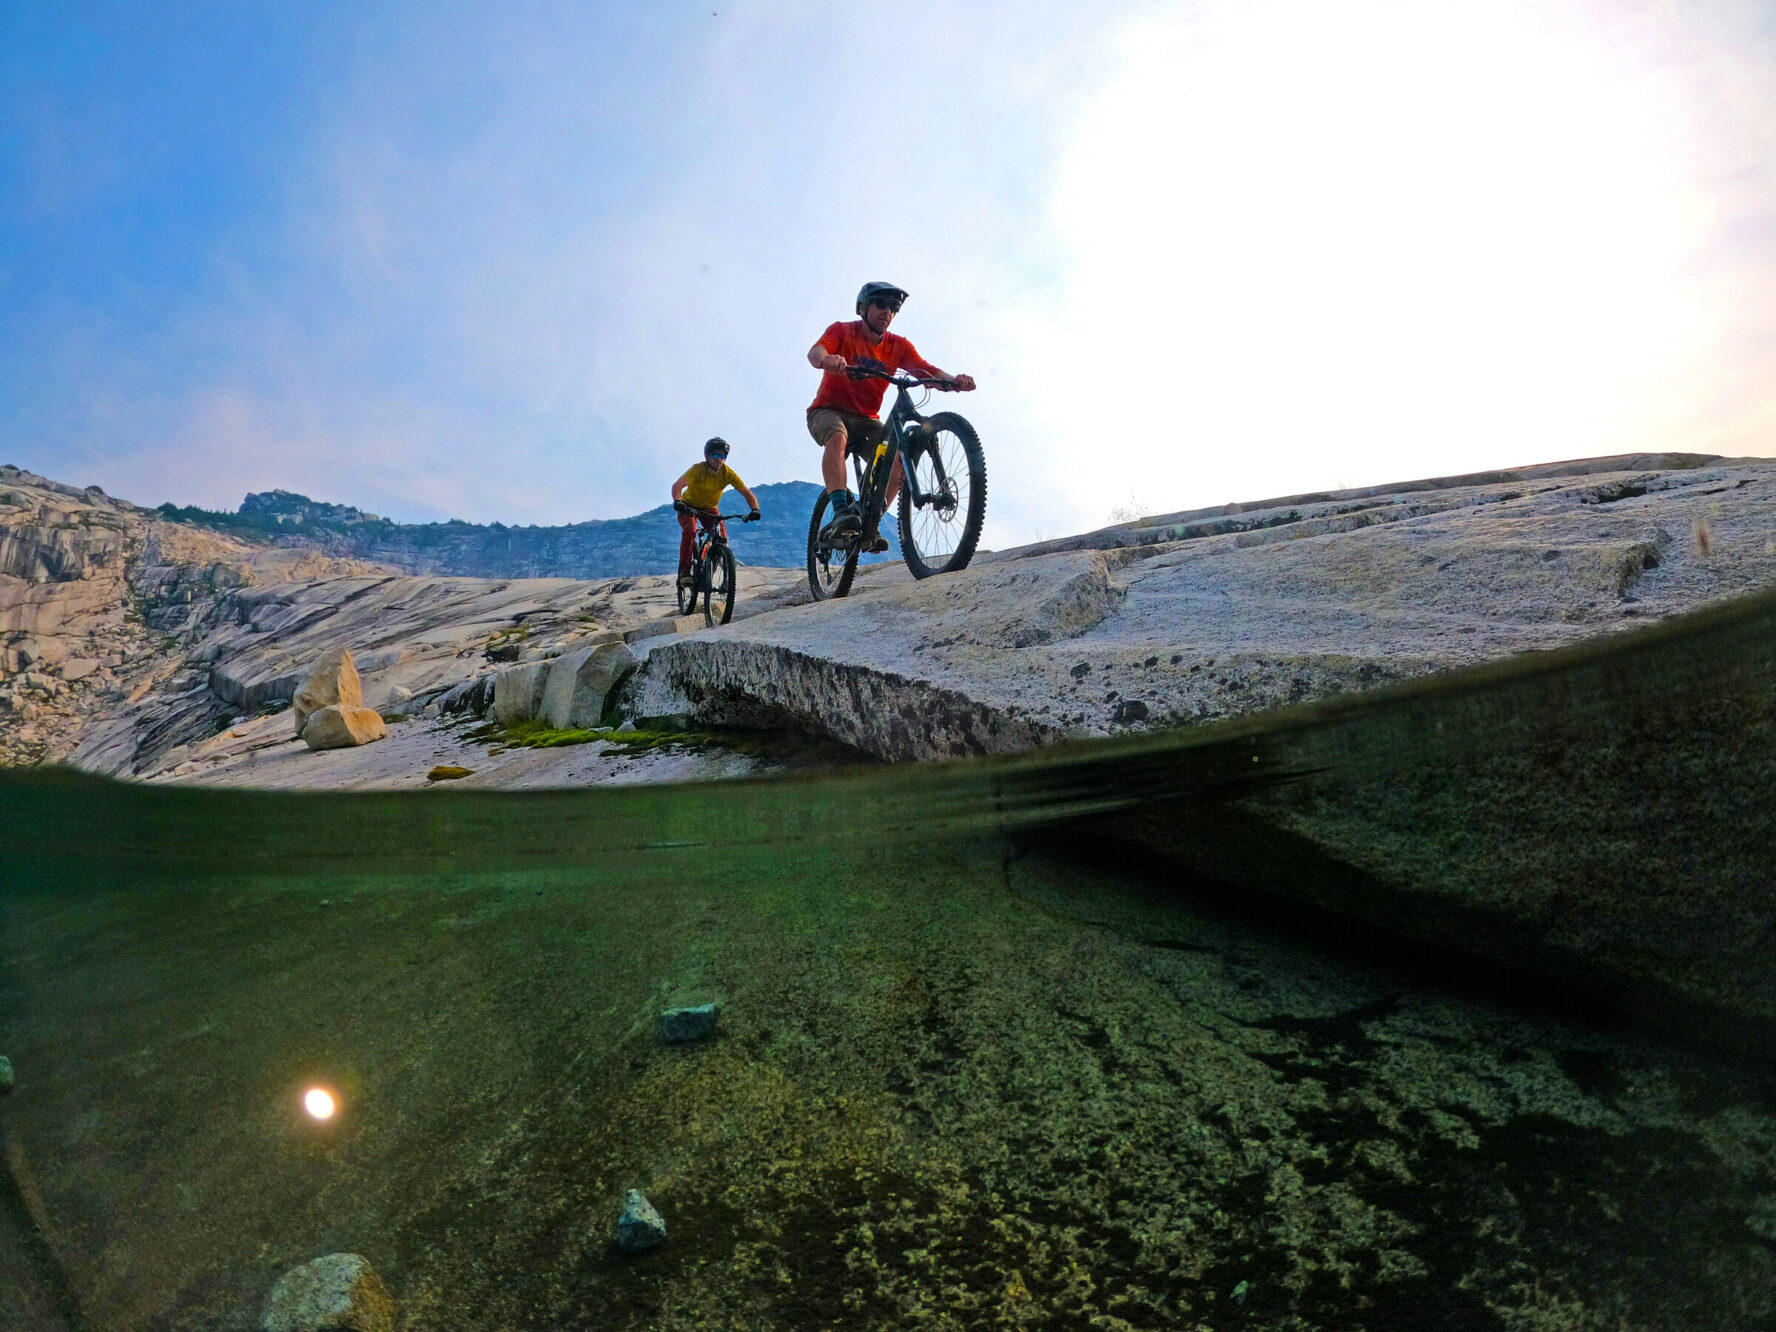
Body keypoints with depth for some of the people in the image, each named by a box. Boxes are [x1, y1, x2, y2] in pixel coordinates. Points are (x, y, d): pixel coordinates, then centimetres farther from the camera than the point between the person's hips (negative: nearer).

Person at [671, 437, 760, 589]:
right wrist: (677, 502, -59)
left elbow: (748, 493, -18)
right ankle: (684, 571, -25)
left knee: (722, 538, -15)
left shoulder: (728, 473, -18)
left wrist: (755, 510, -37)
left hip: (710, 508, 3)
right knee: (690, 531, -31)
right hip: (689, 506, -3)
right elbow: (677, 485, -39)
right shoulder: (698, 469, -27)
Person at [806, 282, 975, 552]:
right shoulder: (843, 332, -10)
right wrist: (827, 360, -56)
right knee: (838, 437, -37)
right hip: (828, 411, -4)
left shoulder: (898, 346, -1)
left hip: (865, 419, 4)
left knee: (898, 457, -20)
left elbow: (928, 371, -14)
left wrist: (954, 380, -37)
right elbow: (815, 352, -30)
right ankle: (841, 510, -42)